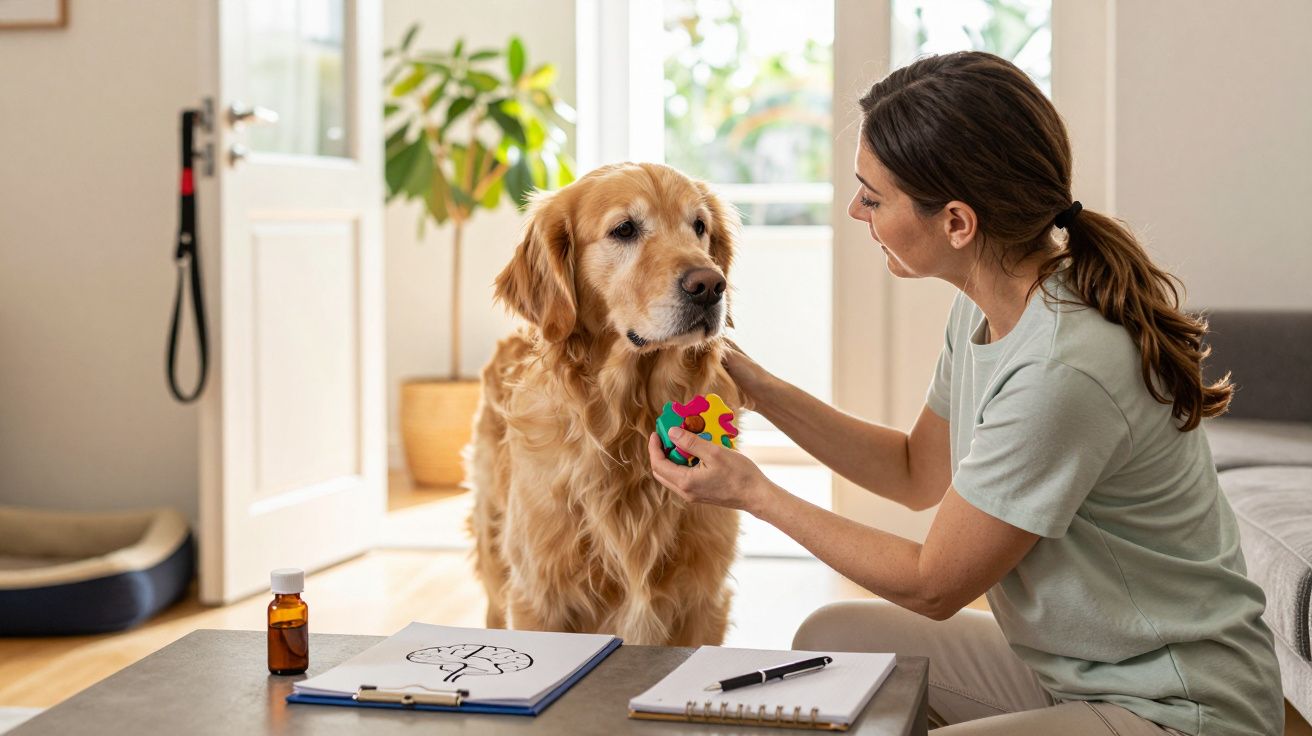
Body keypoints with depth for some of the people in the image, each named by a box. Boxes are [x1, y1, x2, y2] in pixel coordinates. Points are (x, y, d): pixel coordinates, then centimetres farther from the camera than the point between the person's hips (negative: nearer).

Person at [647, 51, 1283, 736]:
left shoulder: (1062, 371, -30)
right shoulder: (984, 306, -1)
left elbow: (931, 585, -17)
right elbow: (919, 474, 17)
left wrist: (753, 492, -8)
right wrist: (757, 387, 9)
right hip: (1070, 668, 9)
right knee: (832, 635, 9)